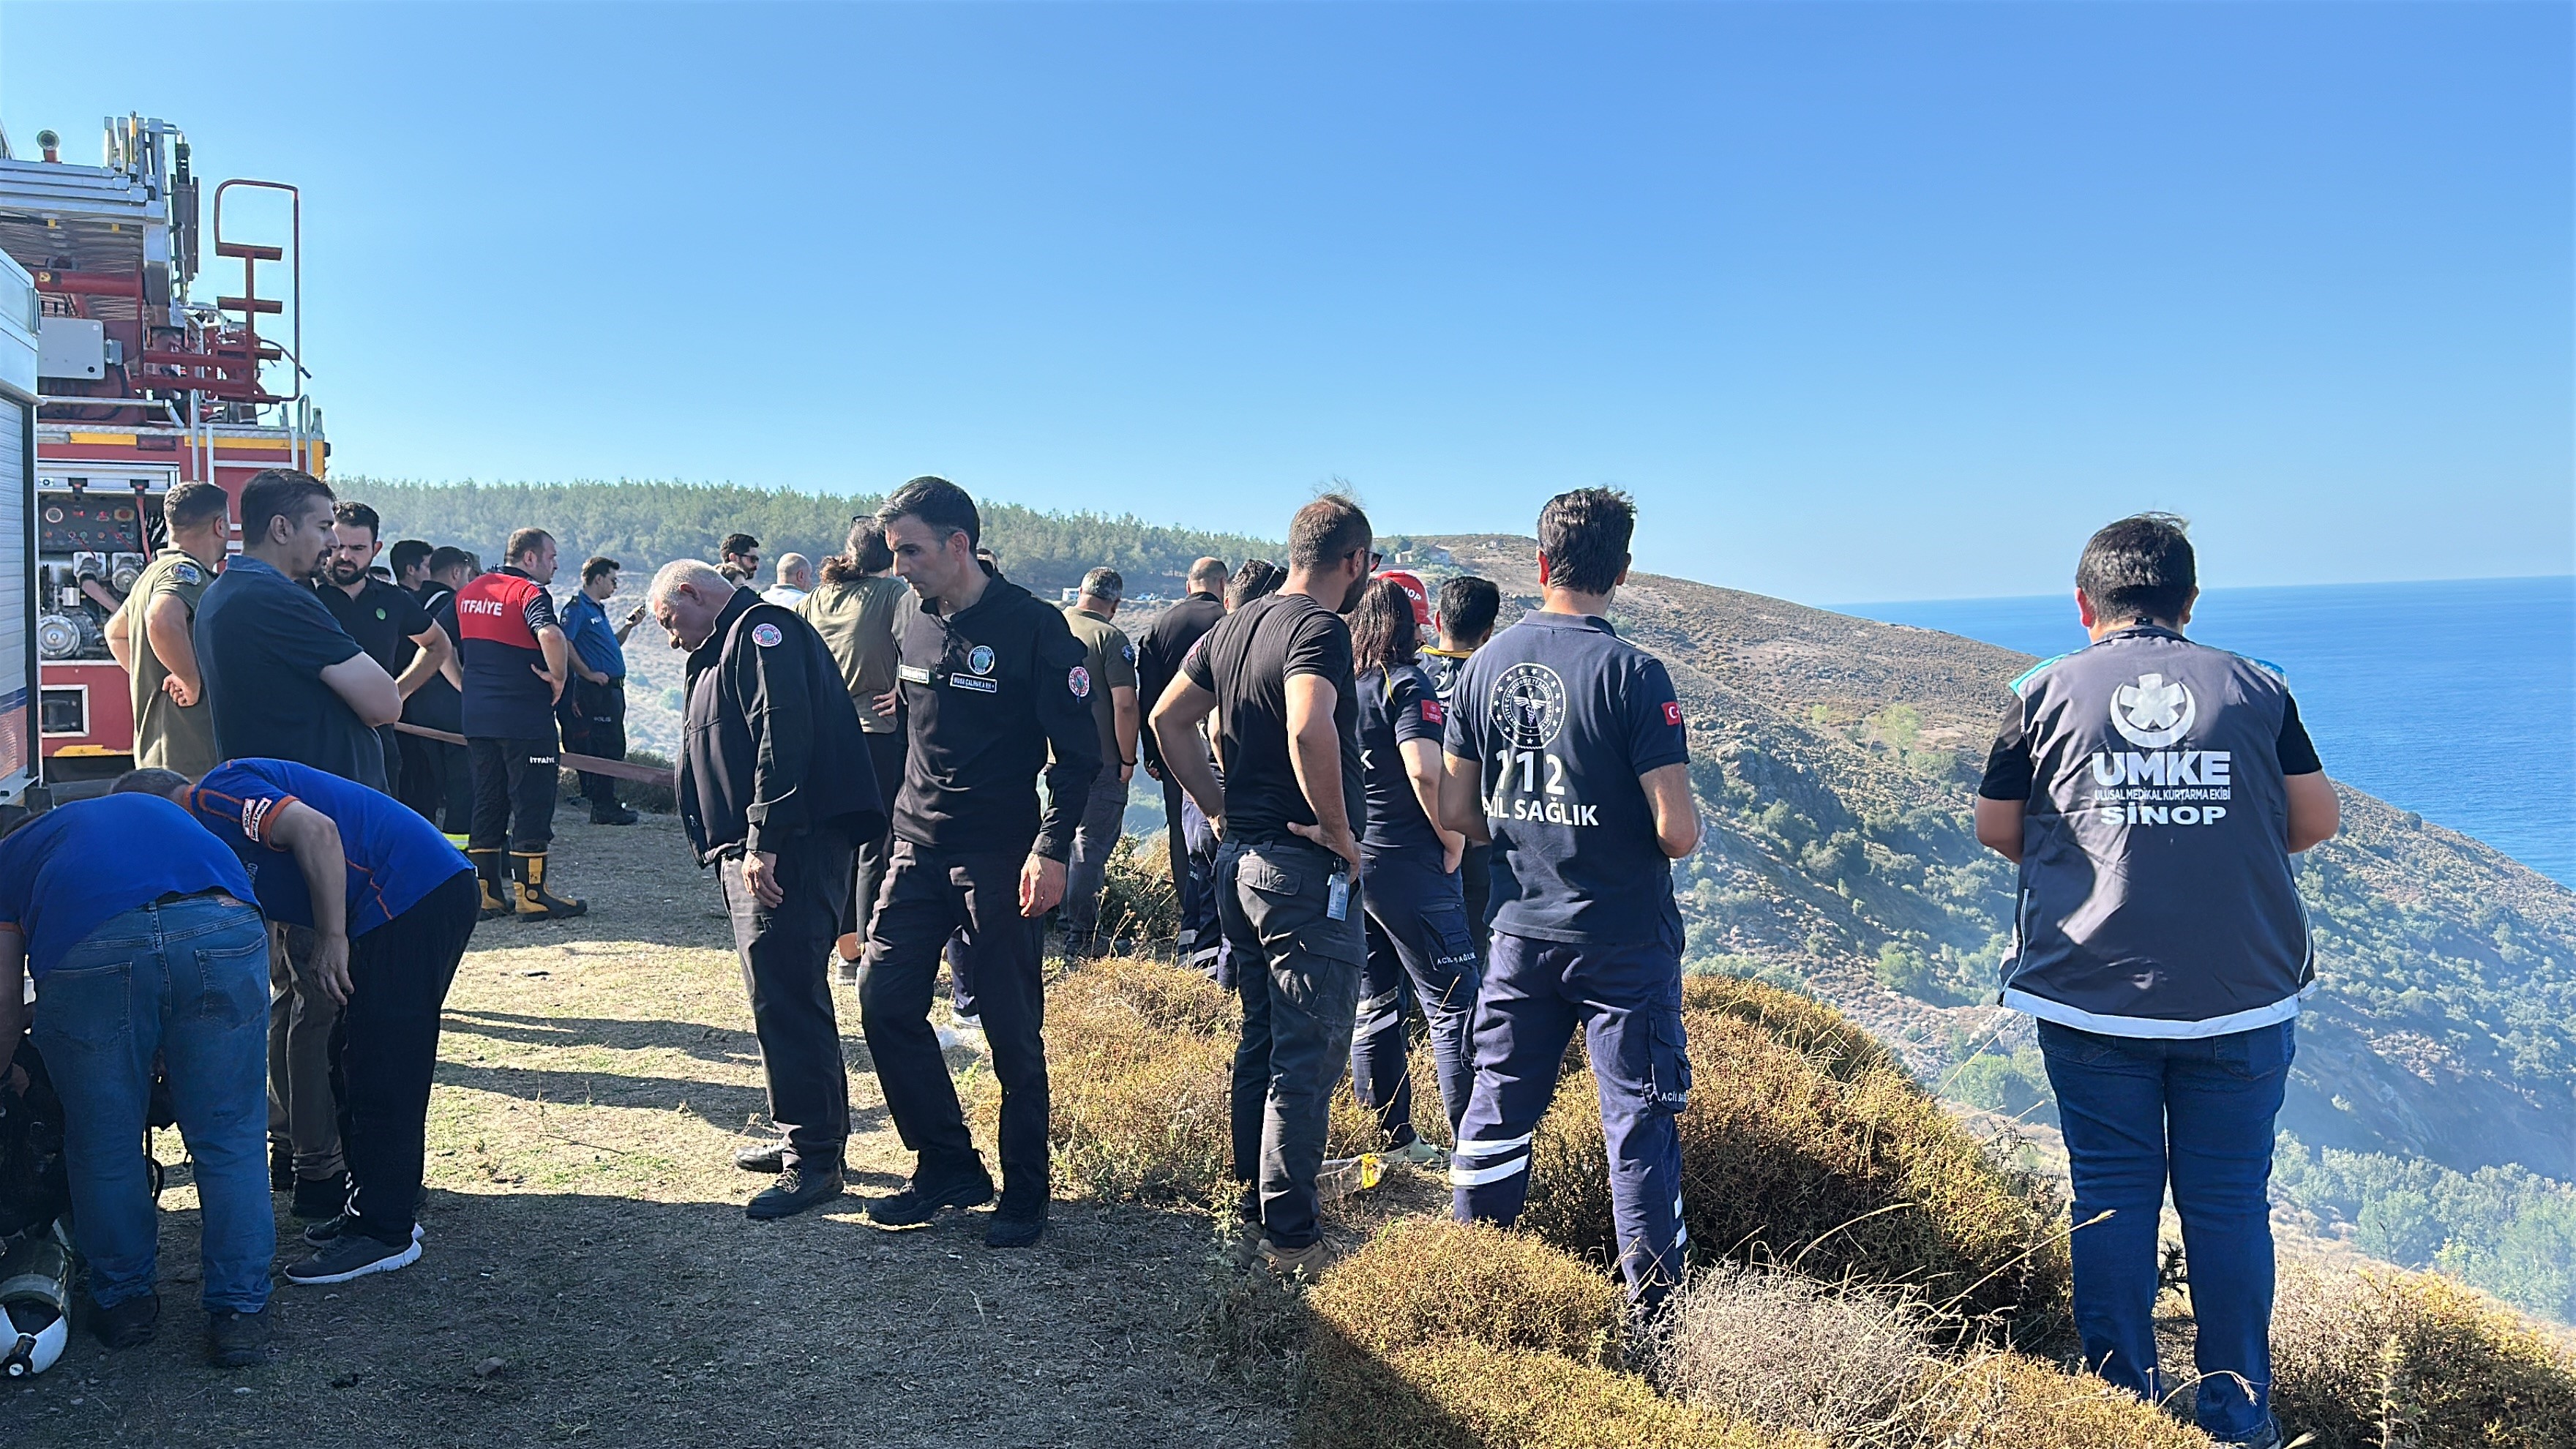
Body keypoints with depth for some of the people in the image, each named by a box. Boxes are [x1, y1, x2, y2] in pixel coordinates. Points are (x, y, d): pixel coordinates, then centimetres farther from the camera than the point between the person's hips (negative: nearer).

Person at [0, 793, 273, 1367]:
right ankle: (240, 1311, 18)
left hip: (87, 951, -1)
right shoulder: (159, 810, 44)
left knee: (104, 1147, 19)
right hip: (222, 932, 2)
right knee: (228, 1141, 13)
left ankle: (122, 1302, 34)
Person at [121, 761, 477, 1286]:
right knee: (358, 1061, 18)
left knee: (380, 1069, -4)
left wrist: (333, 937, -17)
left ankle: (382, 1233, 4)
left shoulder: (214, 798, -3)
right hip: (438, 890, 10)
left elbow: (315, 830, -21)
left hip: (414, 893, -10)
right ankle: (377, 1207, 28)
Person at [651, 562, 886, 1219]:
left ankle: (815, 1158, -7)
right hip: (753, 851, 11)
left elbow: (783, 738, -21)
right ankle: (806, 1135, 24)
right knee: (785, 993, 15)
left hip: (787, 851, -11)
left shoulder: (761, 632, -8)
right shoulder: (724, 649, 26)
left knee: (786, 997, -12)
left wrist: (765, 840, -24)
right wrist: (738, 846, 18)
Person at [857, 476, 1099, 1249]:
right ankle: (948, 1166, 16)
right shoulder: (916, 627, 10)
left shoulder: (1034, 626, -10)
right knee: (885, 999, 1)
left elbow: (1077, 750, -11)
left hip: (1000, 861, -6)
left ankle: (1025, 1193, 15)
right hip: (918, 851, 6)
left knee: (1012, 1030, 0)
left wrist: (1052, 846, -20)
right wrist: (897, 823, 19)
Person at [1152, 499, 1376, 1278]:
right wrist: (1341, 835, -22)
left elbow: (1167, 719, 17)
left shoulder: (1237, 625, 11)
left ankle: (1254, 1218, 27)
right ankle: (1290, 1239, 7)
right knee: (1307, 1060, 0)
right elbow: (1309, 731, -34)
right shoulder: (1320, 628, -16)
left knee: (1262, 1047, 18)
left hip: (1240, 859, 9)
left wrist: (1220, 810, 14)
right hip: (1305, 870, -9)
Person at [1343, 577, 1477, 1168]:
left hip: (1346, 862, 7)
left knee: (1376, 1006, 13)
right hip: (1407, 866, -7)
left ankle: (1391, 1140, 20)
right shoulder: (1403, 684, -11)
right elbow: (1424, 771, -24)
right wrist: (1454, 841, -11)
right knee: (1453, 1006, -3)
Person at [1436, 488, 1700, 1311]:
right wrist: (1679, 836, 4)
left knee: (1500, 1104, 15)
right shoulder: (1633, 674, -16)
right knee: (1640, 1119, 5)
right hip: (1625, 941, -5)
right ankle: (1655, 1308, 12)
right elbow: (1678, 832, -19)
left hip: (1521, 934, 5)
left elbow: (1455, 815, 6)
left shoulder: (1486, 666, 0)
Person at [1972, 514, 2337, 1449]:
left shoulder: (2047, 693, 0)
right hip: (2245, 995, 1)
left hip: (2090, 995, -1)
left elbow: (1995, 829, 6)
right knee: (2229, 1202, 9)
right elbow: (2317, 820, 8)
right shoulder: (2256, 689, 3)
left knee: (2112, 1198, 8)